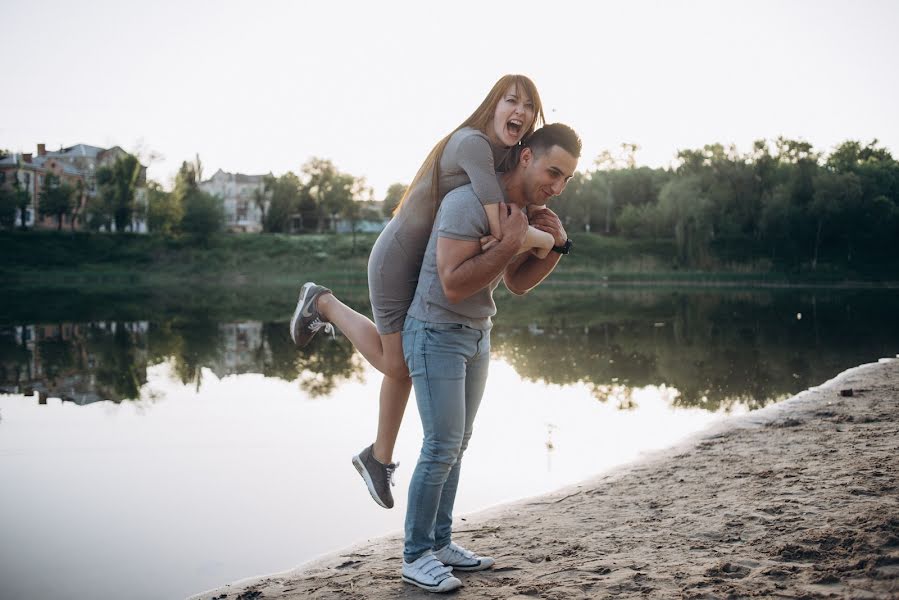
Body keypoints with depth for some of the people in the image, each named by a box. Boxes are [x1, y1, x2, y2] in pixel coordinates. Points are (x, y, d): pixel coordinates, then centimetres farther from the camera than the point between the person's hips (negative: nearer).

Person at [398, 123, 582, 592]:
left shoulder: (530, 210, 4)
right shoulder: (470, 202, -24)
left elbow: (517, 284, 9)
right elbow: (454, 285, -28)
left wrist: (557, 244, -7)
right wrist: (510, 242, -29)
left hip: (477, 336, 9)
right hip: (437, 334, -9)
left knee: (456, 444, 12)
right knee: (441, 446, -8)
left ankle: (440, 543, 21)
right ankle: (416, 556, 4)